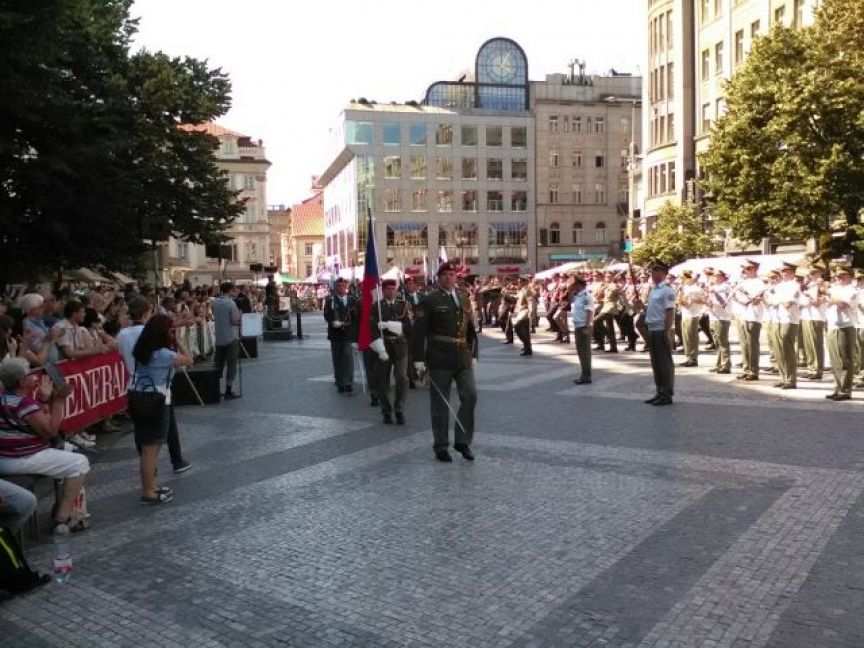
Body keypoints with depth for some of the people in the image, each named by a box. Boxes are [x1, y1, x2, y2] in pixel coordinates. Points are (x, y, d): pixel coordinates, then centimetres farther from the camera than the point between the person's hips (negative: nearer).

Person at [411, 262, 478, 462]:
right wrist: (419, 358, -12)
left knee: (470, 396, -2)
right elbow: (419, 331, -8)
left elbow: (471, 328, 17)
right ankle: (441, 446, 16)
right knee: (440, 403, 4)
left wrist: (474, 354, 12)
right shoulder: (430, 301, -5)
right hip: (439, 359, -4)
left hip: (463, 358, 5)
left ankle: (462, 441, 13)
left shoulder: (464, 299, 12)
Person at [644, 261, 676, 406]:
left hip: (662, 330, -9)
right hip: (652, 330, 9)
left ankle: (667, 394, 3)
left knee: (665, 363, -3)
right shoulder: (653, 290, 15)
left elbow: (670, 312, -17)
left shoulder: (667, 290, -11)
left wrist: (667, 332, -21)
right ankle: (660, 392, 21)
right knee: (656, 363, 13)